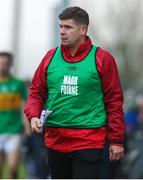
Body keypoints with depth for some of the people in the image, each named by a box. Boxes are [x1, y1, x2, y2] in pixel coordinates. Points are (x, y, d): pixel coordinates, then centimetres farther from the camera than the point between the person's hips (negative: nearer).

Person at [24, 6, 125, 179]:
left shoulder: (102, 59, -2)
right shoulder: (51, 57, 8)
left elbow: (114, 101, 0)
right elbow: (36, 92, 14)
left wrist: (116, 140, -3)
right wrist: (33, 116, -6)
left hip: (88, 143, -5)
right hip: (55, 140, 5)